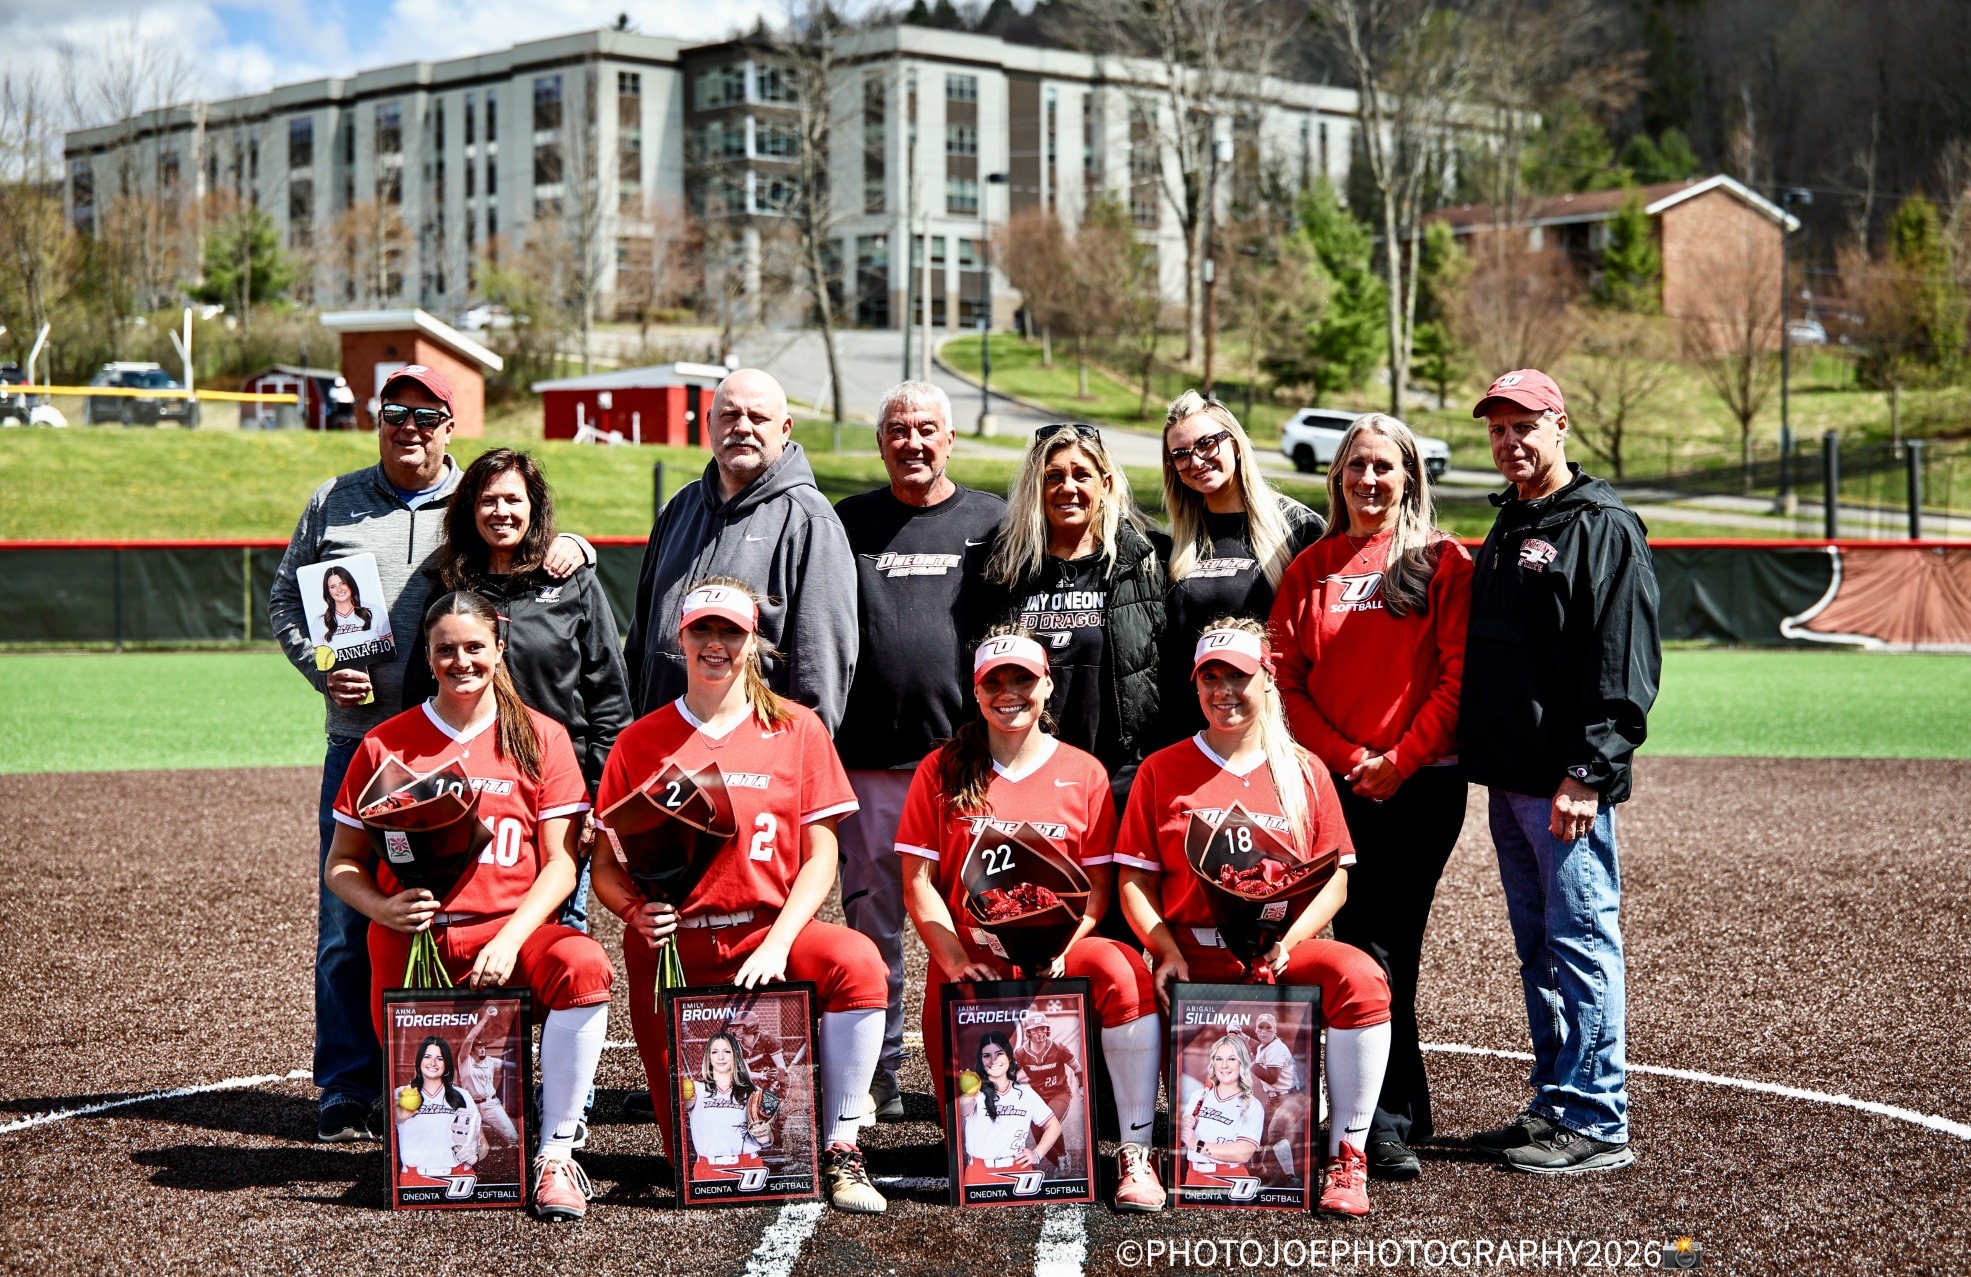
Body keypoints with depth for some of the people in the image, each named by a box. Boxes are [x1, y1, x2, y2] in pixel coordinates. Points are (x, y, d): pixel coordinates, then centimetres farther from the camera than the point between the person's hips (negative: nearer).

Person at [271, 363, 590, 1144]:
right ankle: (347, 1088, 12)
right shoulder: (334, 504, 12)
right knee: (347, 922, 2)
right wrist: (322, 669, -2)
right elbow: (284, 597, 15)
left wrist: (570, 544, -10)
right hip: (359, 739, 1)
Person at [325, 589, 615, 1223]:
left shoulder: (540, 738, 6)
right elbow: (342, 863, 10)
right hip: (411, 941, 1)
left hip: (510, 928, -1)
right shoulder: (386, 744, 8)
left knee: (585, 967, -33)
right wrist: (384, 909, -13)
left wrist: (509, 941, -17)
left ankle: (556, 1152, -21)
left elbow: (561, 862, -1)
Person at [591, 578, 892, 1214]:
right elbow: (606, 869, 6)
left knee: (857, 961, -34)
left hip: (767, 930, 0)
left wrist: (777, 944, -16)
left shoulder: (797, 729, 3)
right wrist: (637, 911, -17)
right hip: (671, 945, 0)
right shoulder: (640, 741, 5)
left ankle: (841, 1149, -22)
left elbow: (820, 856, -1)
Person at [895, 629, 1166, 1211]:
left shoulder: (1083, 772, 7)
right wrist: (954, 958, -12)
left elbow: (1097, 885, 3)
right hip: (968, 964, 0)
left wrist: (1060, 946, -16)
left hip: (1056, 954, 0)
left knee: (1121, 972, -34)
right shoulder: (941, 771, 6)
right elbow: (918, 882, 3)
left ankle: (1136, 1153, -28)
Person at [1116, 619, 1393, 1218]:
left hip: (1282, 955, 1)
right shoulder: (1162, 770, 10)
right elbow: (1135, 882, 7)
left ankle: (1347, 1158, -22)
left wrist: (1287, 941, -11)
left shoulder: (1303, 771, 12)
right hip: (1193, 960, -1)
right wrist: (1168, 951, -11)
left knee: (1361, 977, -31)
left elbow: (1333, 880, 7)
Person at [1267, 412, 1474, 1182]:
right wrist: (1347, 757, -5)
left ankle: (1388, 1119, -1)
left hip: (1421, 781, -3)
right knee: (1369, 947, 1)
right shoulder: (1311, 569, 11)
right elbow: (1285, 678, 6)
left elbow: (1458, 673, -4)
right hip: (1335, 782, 3)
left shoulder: (1443, 562, 2)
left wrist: (1401, 758, -11)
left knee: (1384, 945, -5)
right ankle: (1398, 1117, 9)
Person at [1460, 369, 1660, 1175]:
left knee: (1580, 945, -6)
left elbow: (1623, 665, -15)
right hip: (1507, 778, 9)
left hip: (1566, 784, -9)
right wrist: (1472, 748, 14)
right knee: (1537, 951, 13)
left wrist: (1587, 772, -20)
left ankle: (1596, 1125, -1)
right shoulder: (1506, 528, 19)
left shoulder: (1604, 527, -8)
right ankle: (1556, 1105, 21)